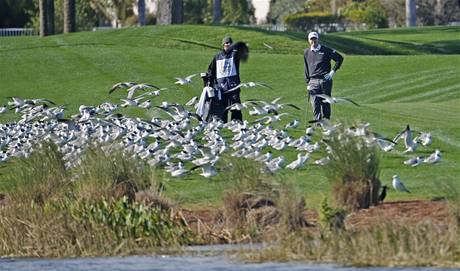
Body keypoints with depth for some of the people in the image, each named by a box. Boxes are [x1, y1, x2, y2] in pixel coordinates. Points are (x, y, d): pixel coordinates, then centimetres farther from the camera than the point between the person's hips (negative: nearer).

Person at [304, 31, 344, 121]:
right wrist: (307, 82, 14)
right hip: (314, 82, 2)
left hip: (325, 80, -2)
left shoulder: (326, 50, 1)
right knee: (315, 105, -9)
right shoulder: (307, 52, 12)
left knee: (326, 104, 3)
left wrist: (333, 71, -2)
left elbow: (340, 58, 5)